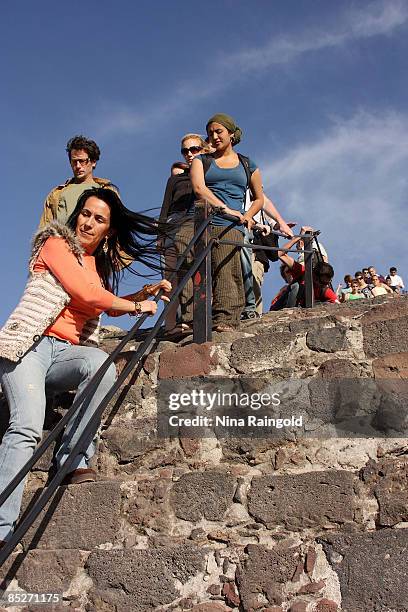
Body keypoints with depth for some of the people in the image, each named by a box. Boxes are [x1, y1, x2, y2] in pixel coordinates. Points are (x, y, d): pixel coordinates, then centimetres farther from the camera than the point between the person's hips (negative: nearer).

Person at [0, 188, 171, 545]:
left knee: (102, 363, -30)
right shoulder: (56, 244, 2)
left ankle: (72, 460, -22)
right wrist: (136, 308, 0)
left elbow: (109, 306, 40)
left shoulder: (99, 264, 20)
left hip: (64, 353, 5)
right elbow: (86, 293, -11)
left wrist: (145, 292, 26)